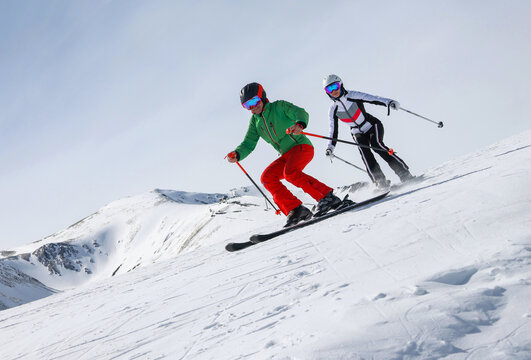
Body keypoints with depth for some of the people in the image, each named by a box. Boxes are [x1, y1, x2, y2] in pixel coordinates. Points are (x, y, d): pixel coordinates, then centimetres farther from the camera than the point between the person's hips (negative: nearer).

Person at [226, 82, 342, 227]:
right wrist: (237, 155, -14)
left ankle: (327, 196, -27)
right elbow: (248, 144, 8)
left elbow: (301, 113, -20)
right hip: (287, 155, 7)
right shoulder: (255, 121, 12)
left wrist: (299, 124, -44)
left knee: (290, 172, -31)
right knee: (267, 178, -11)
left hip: (302, 146, -7)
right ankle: (295, 210, -15)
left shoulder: (279, 106, -5)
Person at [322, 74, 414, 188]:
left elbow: (373, 98, -22)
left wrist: (389, 102, -38)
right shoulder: (333, 110, -4)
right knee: (363, 149, -26)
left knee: (376, 145, -28)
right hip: (358, 134, 3)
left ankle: (405, 175, -27)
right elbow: (333, 130, 3)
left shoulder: (353, 96, -13)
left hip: (372, 126, -3)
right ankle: (380, 181, -30)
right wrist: (330, 147, -7)